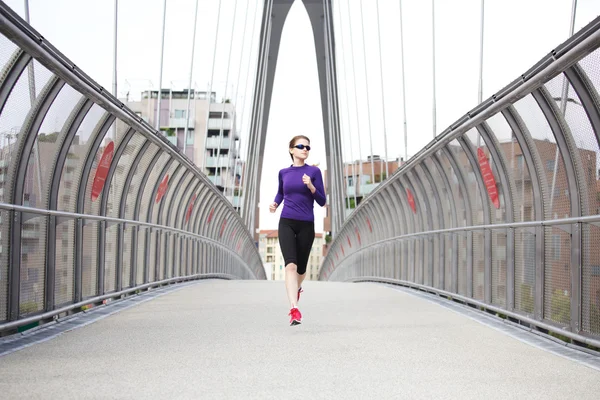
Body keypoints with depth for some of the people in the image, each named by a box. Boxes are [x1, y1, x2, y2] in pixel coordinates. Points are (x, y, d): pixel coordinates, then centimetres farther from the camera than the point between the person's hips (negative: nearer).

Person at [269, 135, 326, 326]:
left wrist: (311, 186, -18)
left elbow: (322, 201, -1)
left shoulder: (314, 171, 0)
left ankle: (297, 287, 47)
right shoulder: (283, 173, 8)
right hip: (286, 223, 0)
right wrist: (275, 203, 7)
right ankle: (294, 309, -23)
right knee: (290, 265, -17)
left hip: (306, 225, 0)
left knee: (300, 267, 11)